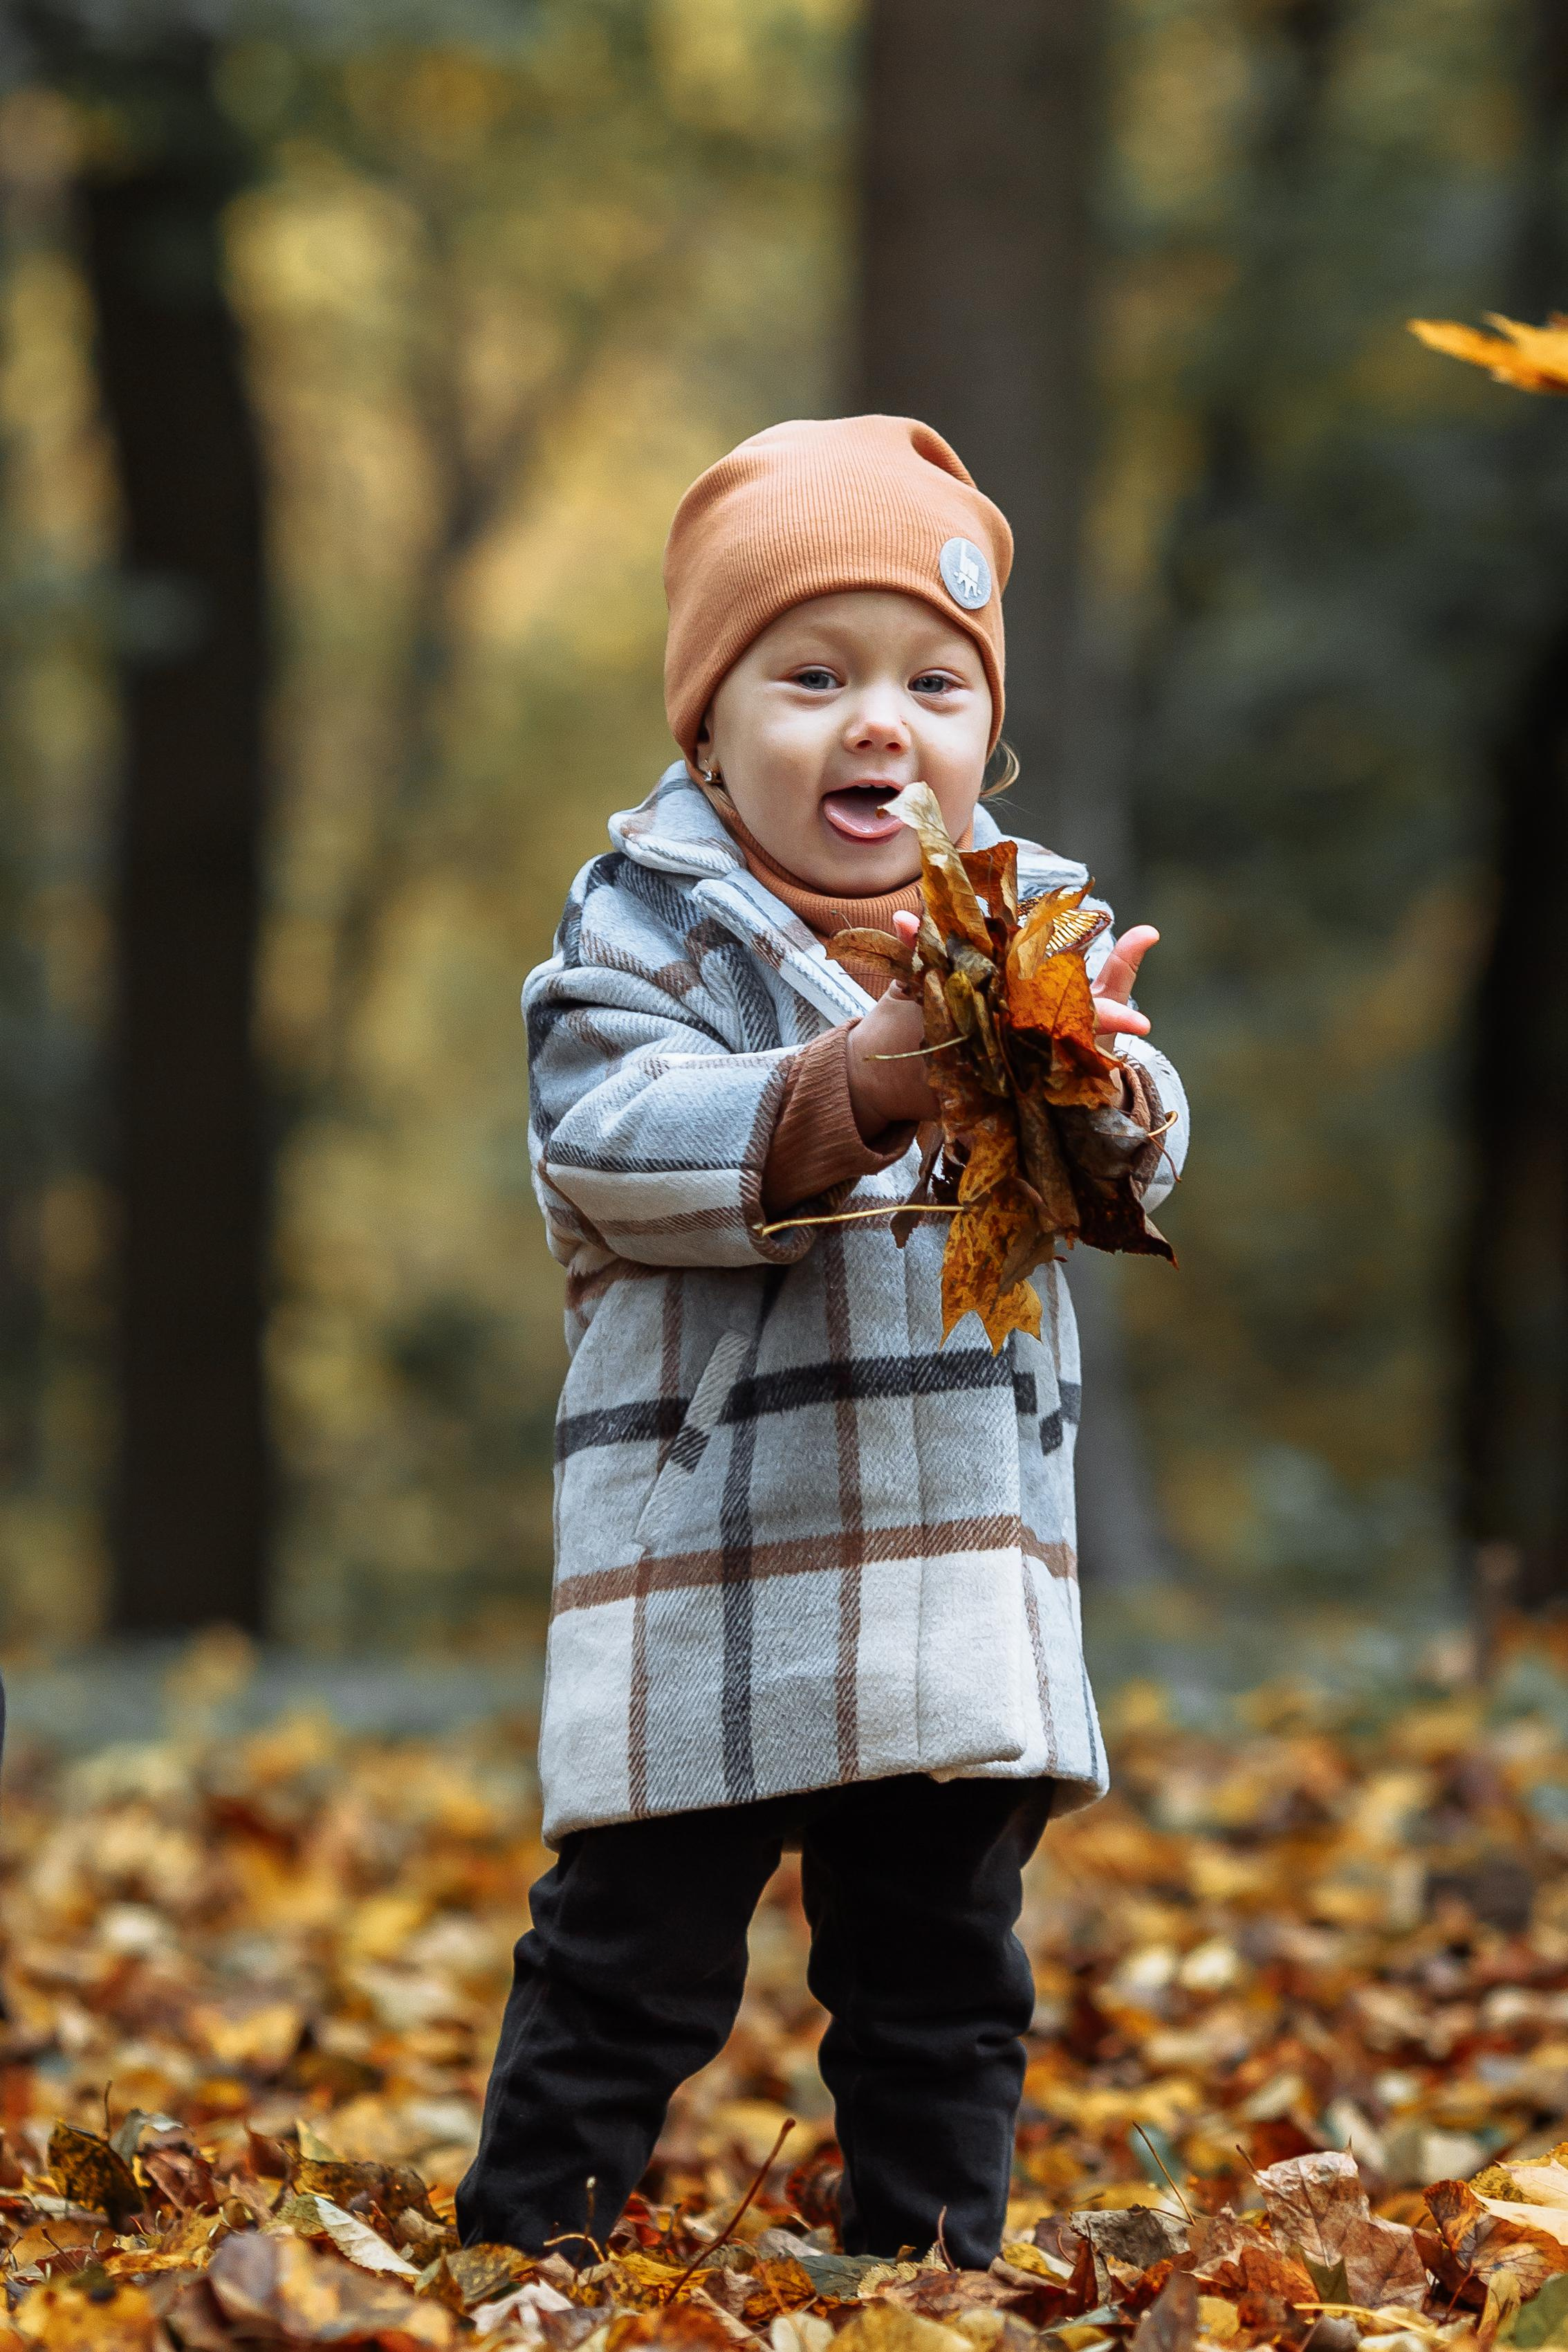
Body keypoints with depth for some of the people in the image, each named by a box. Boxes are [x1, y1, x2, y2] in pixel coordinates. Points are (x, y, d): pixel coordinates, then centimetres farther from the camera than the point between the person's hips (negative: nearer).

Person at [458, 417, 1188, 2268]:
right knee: (637, 1954, 0)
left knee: (944, 1972, 14)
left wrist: (1095, 1091, -22)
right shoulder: (656, 919, -4)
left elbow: (1132, 1172, 2)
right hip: (714, 1554, -4)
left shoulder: (1026, 923, 9)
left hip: (965, 1545, 5)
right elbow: (604, 1149, -17)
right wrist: (841, 1097, -30)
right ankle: (523, 2254, 11)